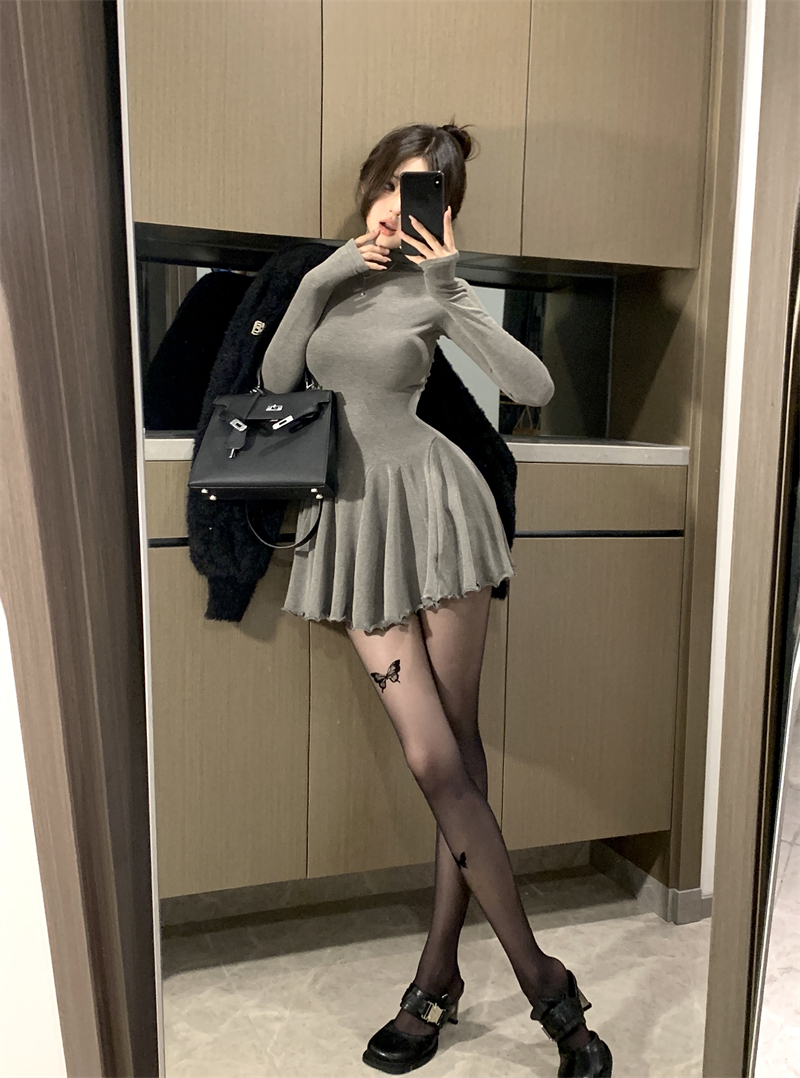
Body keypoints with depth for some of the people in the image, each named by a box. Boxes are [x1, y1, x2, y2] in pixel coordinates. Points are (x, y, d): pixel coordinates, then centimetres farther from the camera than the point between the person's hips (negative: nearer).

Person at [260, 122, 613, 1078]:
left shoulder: (432, 289, 1)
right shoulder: (329, 276, 14)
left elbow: (535, 388, -10)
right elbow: (276, 382, 7)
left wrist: (450, 290, -16)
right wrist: (316, 283, -1)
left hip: (432, 506, -3)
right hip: (355, 518, 3)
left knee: (453, 752, 1)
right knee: (435, 759, -2)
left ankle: (438, 978, 18)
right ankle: (542, 981, 13)